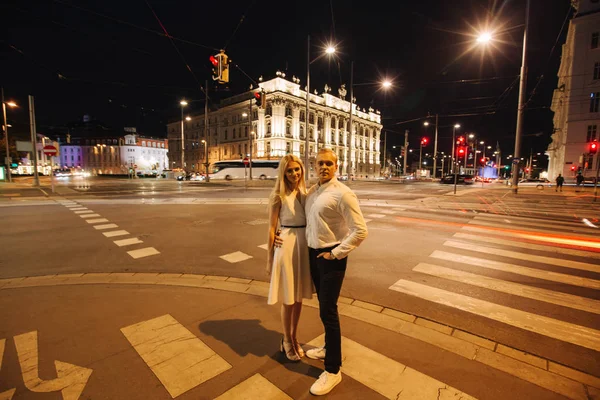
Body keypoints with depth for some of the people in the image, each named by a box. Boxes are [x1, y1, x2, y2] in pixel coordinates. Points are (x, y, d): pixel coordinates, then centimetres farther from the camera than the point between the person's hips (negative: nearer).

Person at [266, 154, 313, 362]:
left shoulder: (305, 193, 5)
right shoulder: (278, 195, -10)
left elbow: (310, 220, 11)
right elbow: (271, 228, -8)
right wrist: (269, 258, -6)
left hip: (304, 245, 5)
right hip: (286, 246, -5)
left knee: (299, 297, 18)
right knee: (288, 300, 10)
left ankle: (293, 338, 39)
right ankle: (287, 341, 34)